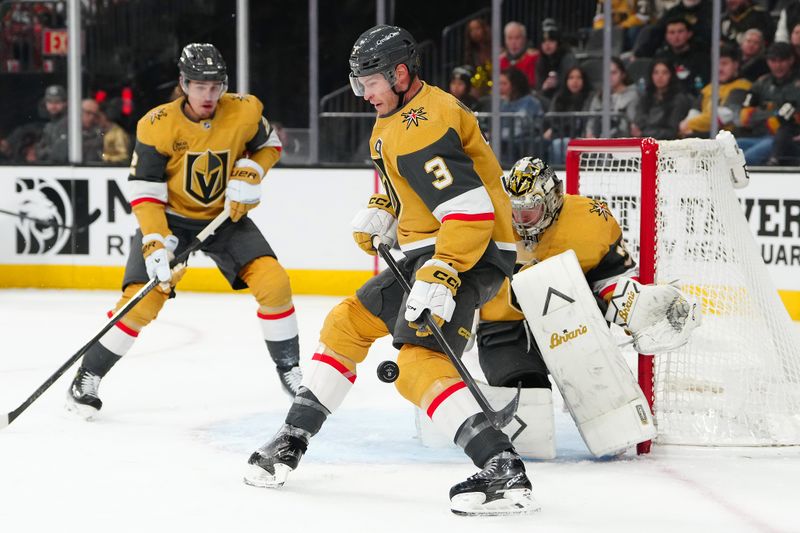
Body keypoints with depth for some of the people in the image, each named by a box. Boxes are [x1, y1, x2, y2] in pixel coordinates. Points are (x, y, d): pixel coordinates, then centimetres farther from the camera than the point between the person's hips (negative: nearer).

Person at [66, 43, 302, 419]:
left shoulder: (244, 113, -14)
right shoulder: (158, 126, -21)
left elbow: (269, 145, 8)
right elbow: (144, 192, -19)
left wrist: (248, 176, -12)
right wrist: (155, 245, -29)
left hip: (225, 217, 3)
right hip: (170, 218, -3)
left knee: (273, 281, -13)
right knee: (142, 300, -16)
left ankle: (289, 368, 5)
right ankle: (88, 377, -1)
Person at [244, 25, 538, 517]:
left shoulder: (422, 128, -22)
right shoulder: (402, 115, 12)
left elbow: (471, 212, -29)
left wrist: (442, 278, -35)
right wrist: (380, 213, 11)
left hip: (472, 254, -11)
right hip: (428, 252, 11)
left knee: (420, 363, -24)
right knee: (347, 324, 15)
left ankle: (504, 472, -33)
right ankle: (292, 443, 24)